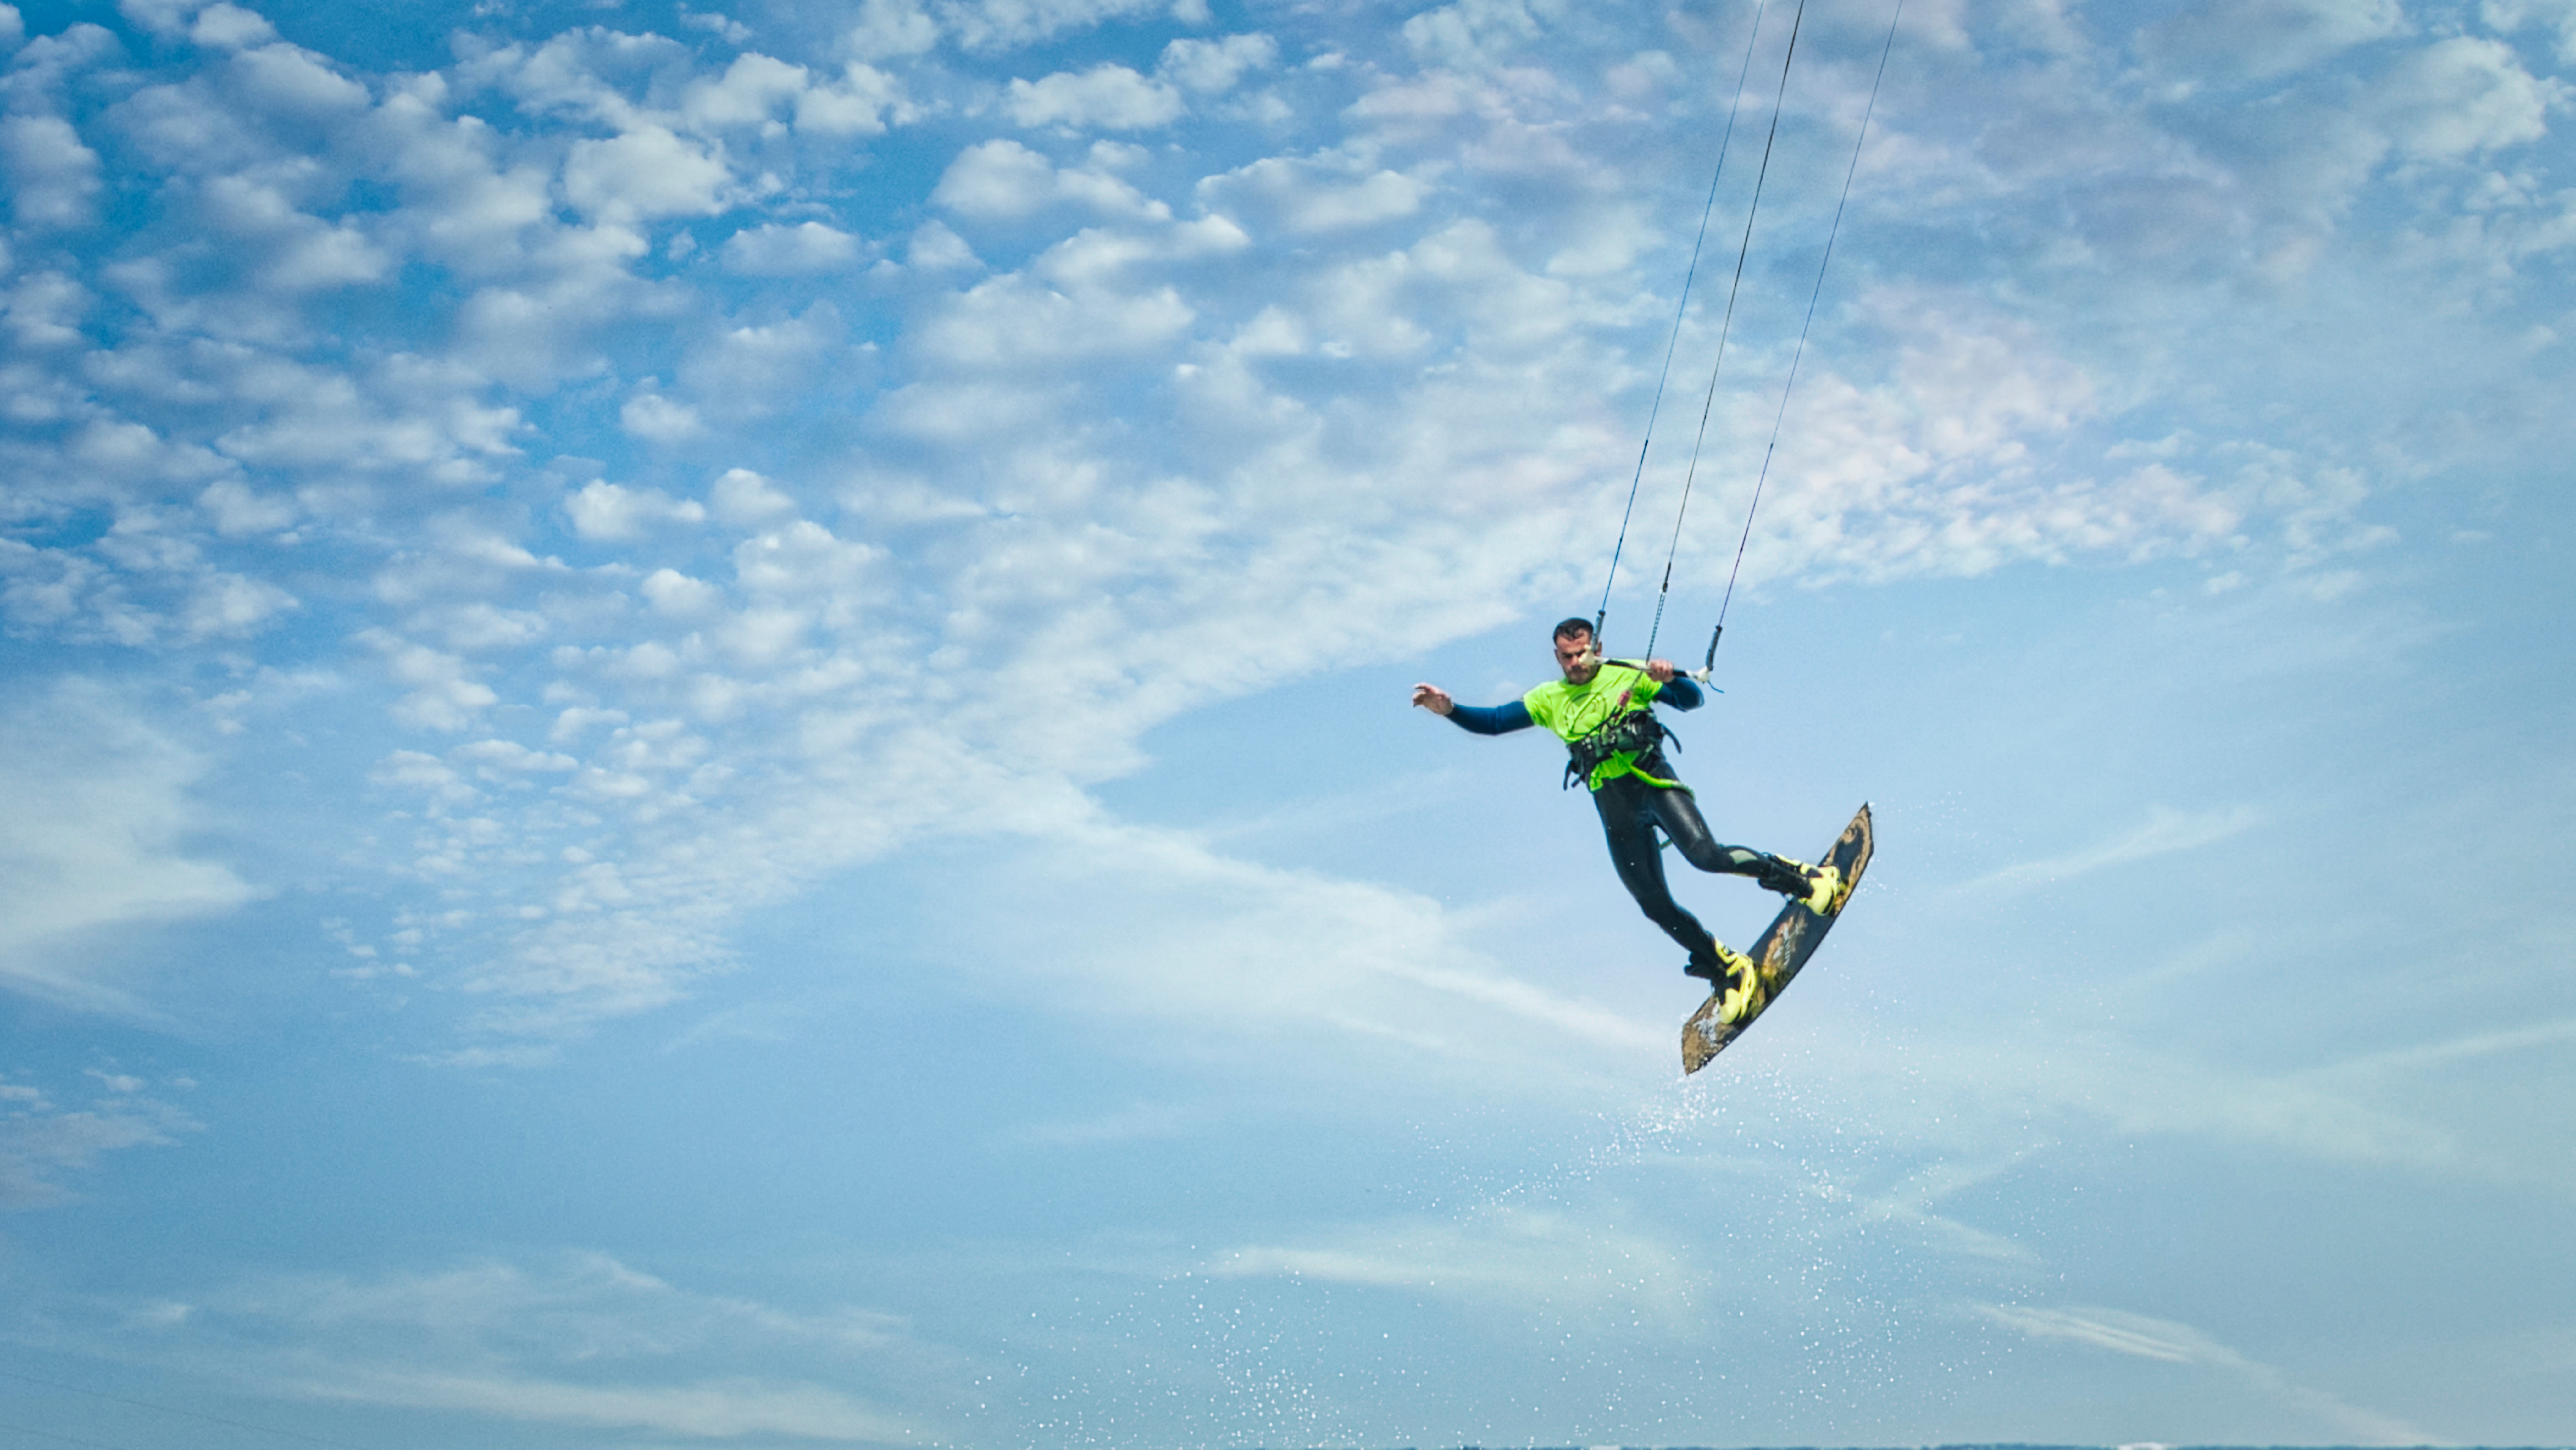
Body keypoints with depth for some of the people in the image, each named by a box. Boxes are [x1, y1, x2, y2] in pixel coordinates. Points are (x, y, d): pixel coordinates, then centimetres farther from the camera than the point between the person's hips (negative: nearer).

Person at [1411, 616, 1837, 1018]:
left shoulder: (1629, 677, 5)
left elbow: (1693, 700, 0)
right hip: (1613, 807, 3)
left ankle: (1798, 877, -4)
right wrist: (1449, 709, -6)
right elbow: (1494, 722, 10)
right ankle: (1728, 968, 13)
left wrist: (1669, 679, -21)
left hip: (1651, 781, -3)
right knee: (1656, 906, -4)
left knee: (1706, 855, -25)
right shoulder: (1550, 700, 15)